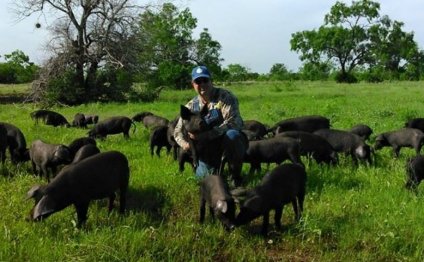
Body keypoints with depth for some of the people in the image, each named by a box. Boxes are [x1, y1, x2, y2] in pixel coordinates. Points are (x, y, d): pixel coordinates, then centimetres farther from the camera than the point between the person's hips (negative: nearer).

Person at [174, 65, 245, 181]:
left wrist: (206, 134, -38)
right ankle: (217, 168, 26)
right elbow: (178, 130, 3)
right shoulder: (191, 106, 0)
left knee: (232, 134, -37)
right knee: (202, 175, -11)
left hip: (229, 142, -4)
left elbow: (232, 122, -29)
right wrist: (184, 143, -21)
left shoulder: (225, 96, -16)